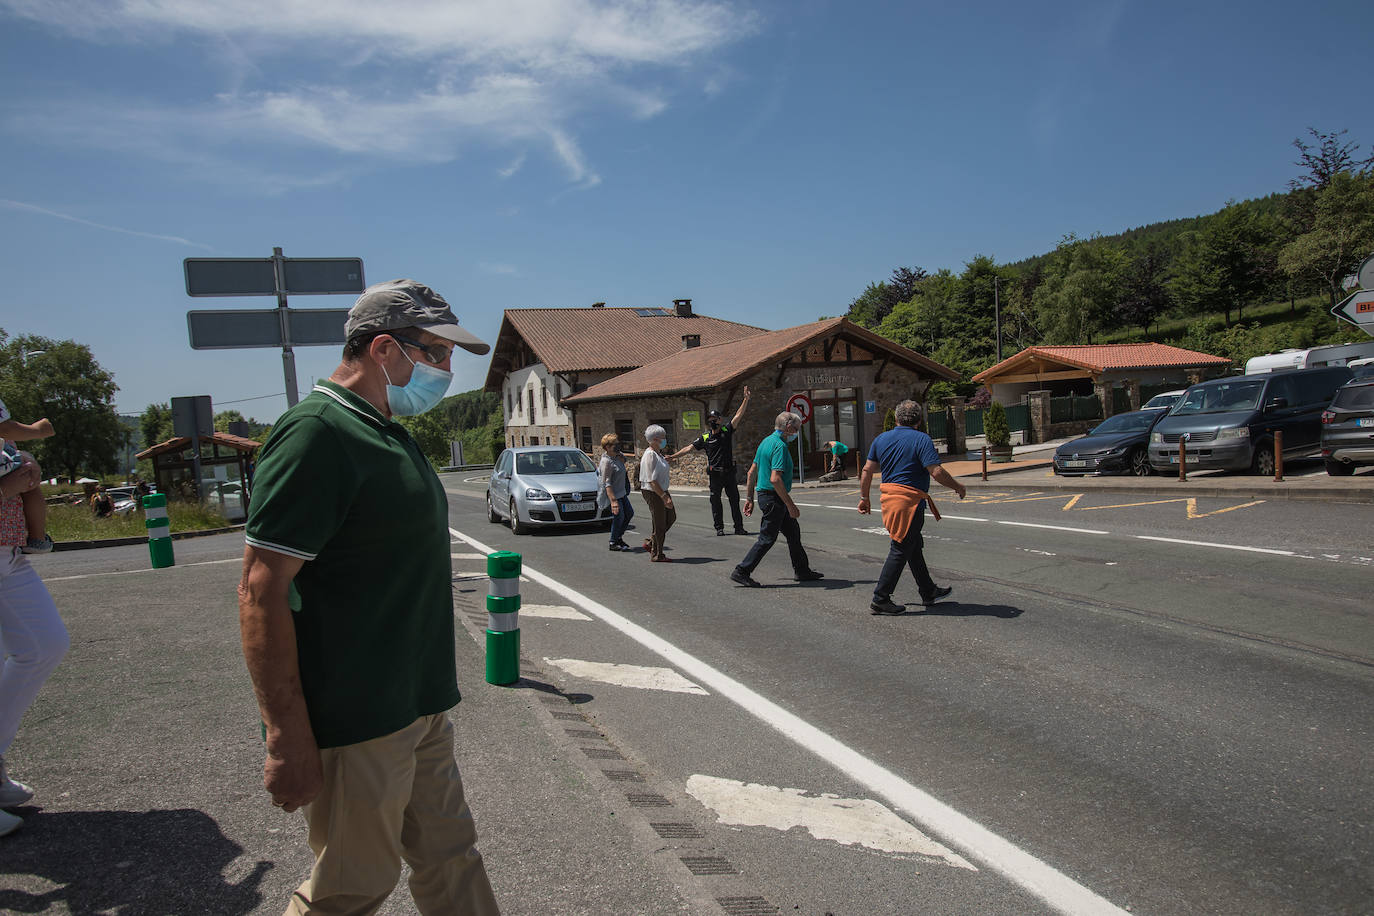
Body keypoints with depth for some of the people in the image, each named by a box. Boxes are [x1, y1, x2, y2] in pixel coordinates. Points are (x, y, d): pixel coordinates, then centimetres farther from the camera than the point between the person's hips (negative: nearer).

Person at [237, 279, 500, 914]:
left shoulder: (385, 431, 13)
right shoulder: (317, 433, -19)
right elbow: (261, 593, -22)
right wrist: (287, 740, -21)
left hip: (417, 711, 9)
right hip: (354, 725, -9)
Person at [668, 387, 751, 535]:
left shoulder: (727, 430, 3)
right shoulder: (705, 437, 3)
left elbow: (738, 416, -2)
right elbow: (689, 447, 4)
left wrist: (746, 399, -10)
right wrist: (674, 456, -3)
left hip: (729, 472, 0)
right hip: (714, 473, 0)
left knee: (734, 500, 3)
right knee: (715, 501, 5)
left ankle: (739, 527, 9)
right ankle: (719, 527, 14)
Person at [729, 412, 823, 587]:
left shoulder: (766, 442, 12)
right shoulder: (780, 446, -19)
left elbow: (752, 472, 15)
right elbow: (775, 479, -27)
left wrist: (749, 498, 19)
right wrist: (791, 505, -23)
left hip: (765, 495, 10)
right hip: (774, 499, -10)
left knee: (793, 532, 16)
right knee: (767, 538, -3)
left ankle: (802, 571, 24)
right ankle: (741, 572, 2)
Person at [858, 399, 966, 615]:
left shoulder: (881, 439, 8)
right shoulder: (921, 439, -9)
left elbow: (867, 470, 8)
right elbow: (936, 472, -17)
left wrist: (864, 497, 17)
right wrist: (957, 487, -2)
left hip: (889, 497, 7)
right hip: (910, 500, -7)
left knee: (914, 546, 19)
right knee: (900, 550, -2)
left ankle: (928, 592, 30)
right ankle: (880, 599, 0)